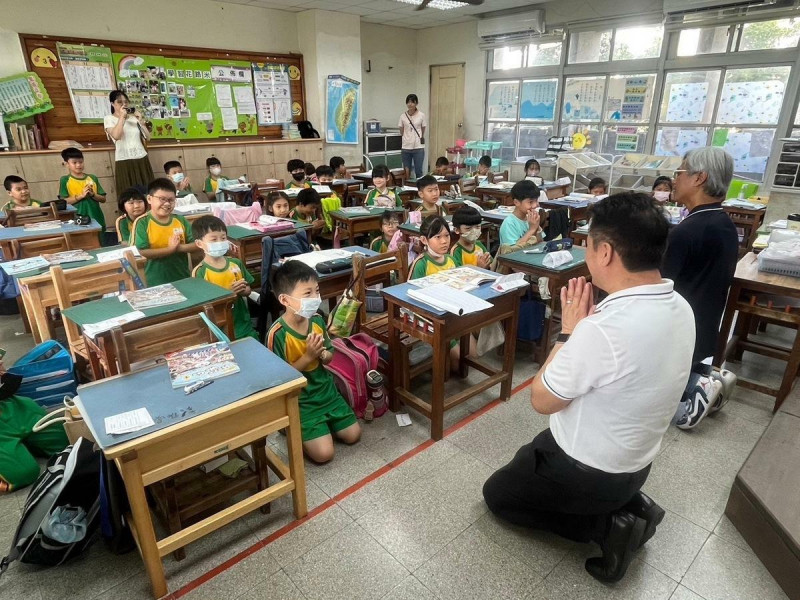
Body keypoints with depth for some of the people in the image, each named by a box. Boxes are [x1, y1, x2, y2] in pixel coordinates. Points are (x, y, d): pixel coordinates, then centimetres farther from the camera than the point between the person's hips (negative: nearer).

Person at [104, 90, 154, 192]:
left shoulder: (134, 117, 14)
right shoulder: (109, 118, 5)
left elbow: (147, 137, 10)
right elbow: (116, 136, -15)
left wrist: (141, 121, 1)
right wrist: (122, 117, -8)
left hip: (142, 159, 4)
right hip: (124, 162, -3)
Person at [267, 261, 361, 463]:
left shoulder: (317, 320, -6)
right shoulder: (277, 334, -24)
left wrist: (322, 354, -17)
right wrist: (308, 356, -27)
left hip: (325, 389, 6)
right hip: (299, 399, -6)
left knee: (353, 435, 8)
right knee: (324, 453, -11)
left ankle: (320, 424, 28)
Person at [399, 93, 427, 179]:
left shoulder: (421, 115, -1)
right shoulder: (403, 116, 2)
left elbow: (423, 132, 7)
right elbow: (401, 132, 10)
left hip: (418, 147, -1)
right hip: (406, 147, 2)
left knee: (419, 171, 2)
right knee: (406, 172, 7)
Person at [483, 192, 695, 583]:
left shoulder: (602, 329, -37)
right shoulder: (679, 308, -9)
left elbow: (542, 399, -20)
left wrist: (569, 333, -15)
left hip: (587, 473, -8)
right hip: (636, 461, 8)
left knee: (497, 493, 18)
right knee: (527, 458, 31)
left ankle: (605, 526, 5)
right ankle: (627, 506, 16)